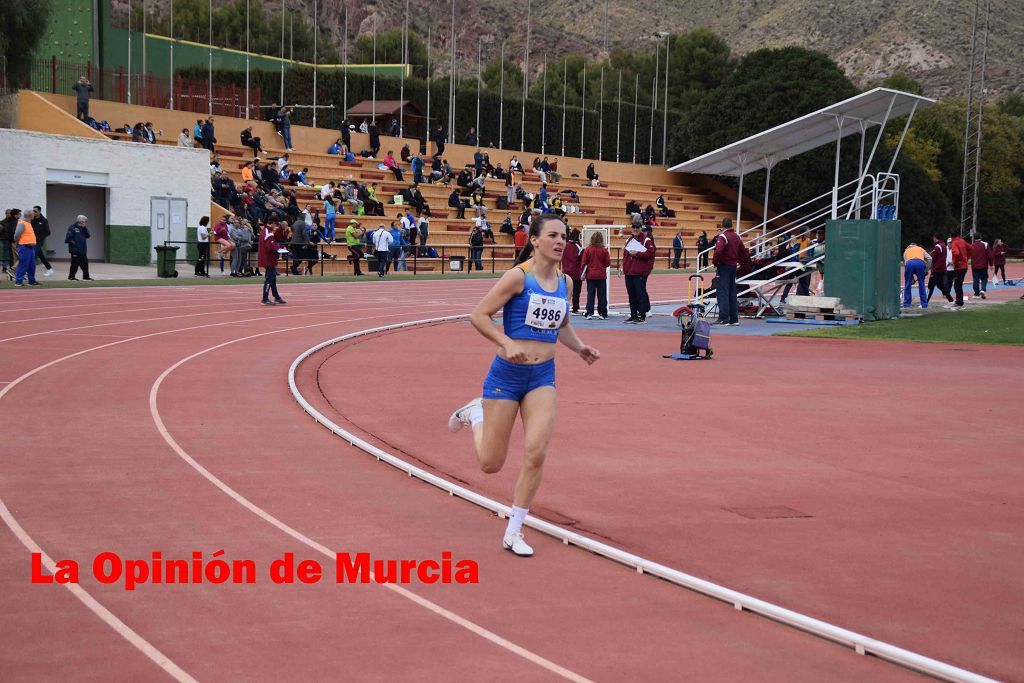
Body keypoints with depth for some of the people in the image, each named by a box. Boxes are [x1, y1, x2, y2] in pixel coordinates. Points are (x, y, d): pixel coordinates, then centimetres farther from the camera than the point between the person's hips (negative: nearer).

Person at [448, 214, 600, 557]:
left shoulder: (563, 282, 6)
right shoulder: (519, 276, -13)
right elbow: (478, 314, -13)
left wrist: (579, 347, 4)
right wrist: (508, 344, -25)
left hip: (543, 377, 4)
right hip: (507, 375, -4)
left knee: (536, 454, -14)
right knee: (491, 464, 5)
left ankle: (513, 532, 1)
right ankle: (476, 414, 39)